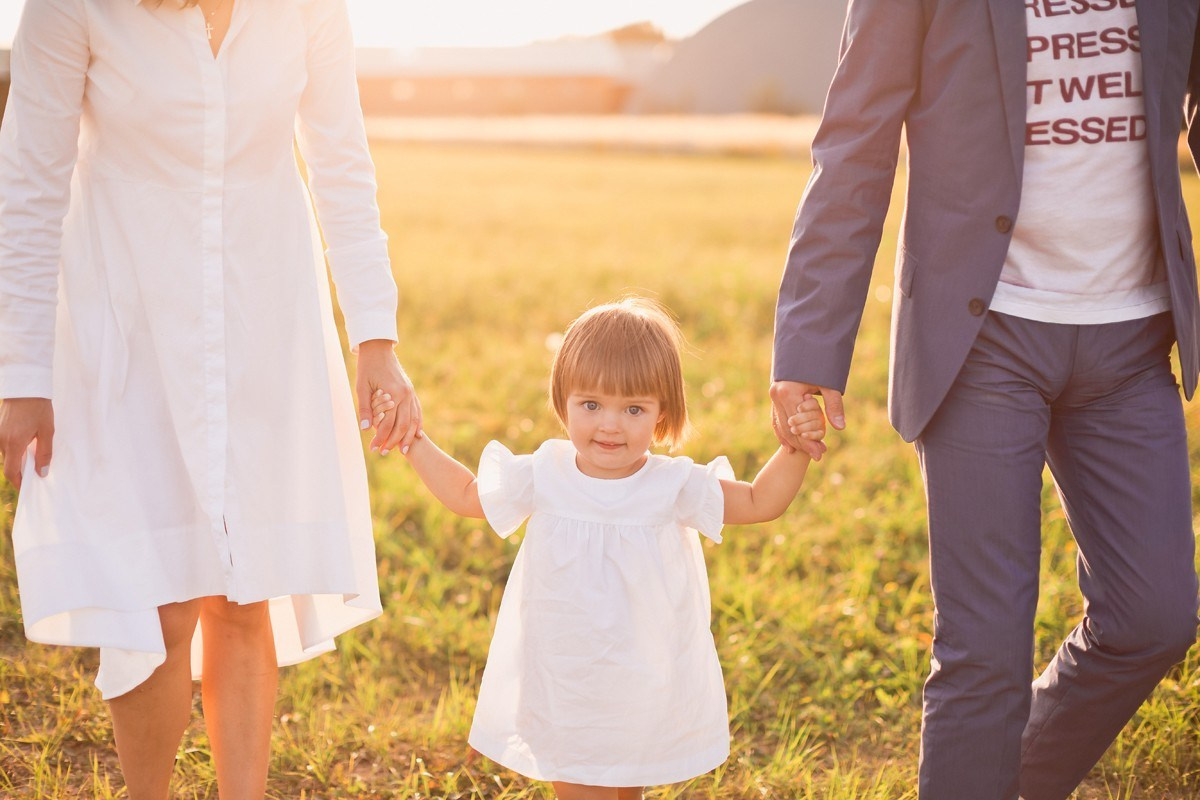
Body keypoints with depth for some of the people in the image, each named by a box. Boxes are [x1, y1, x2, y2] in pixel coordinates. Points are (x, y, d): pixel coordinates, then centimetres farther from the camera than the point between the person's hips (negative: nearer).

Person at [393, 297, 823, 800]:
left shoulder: (673, 486, -12)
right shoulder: (543, 477, -8)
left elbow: (760, 503, -2)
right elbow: (466, 495, 8)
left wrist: (795, 449, -17)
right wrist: (413, 439, 6)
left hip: (643, 686, 0)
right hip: (562, 682, 1)